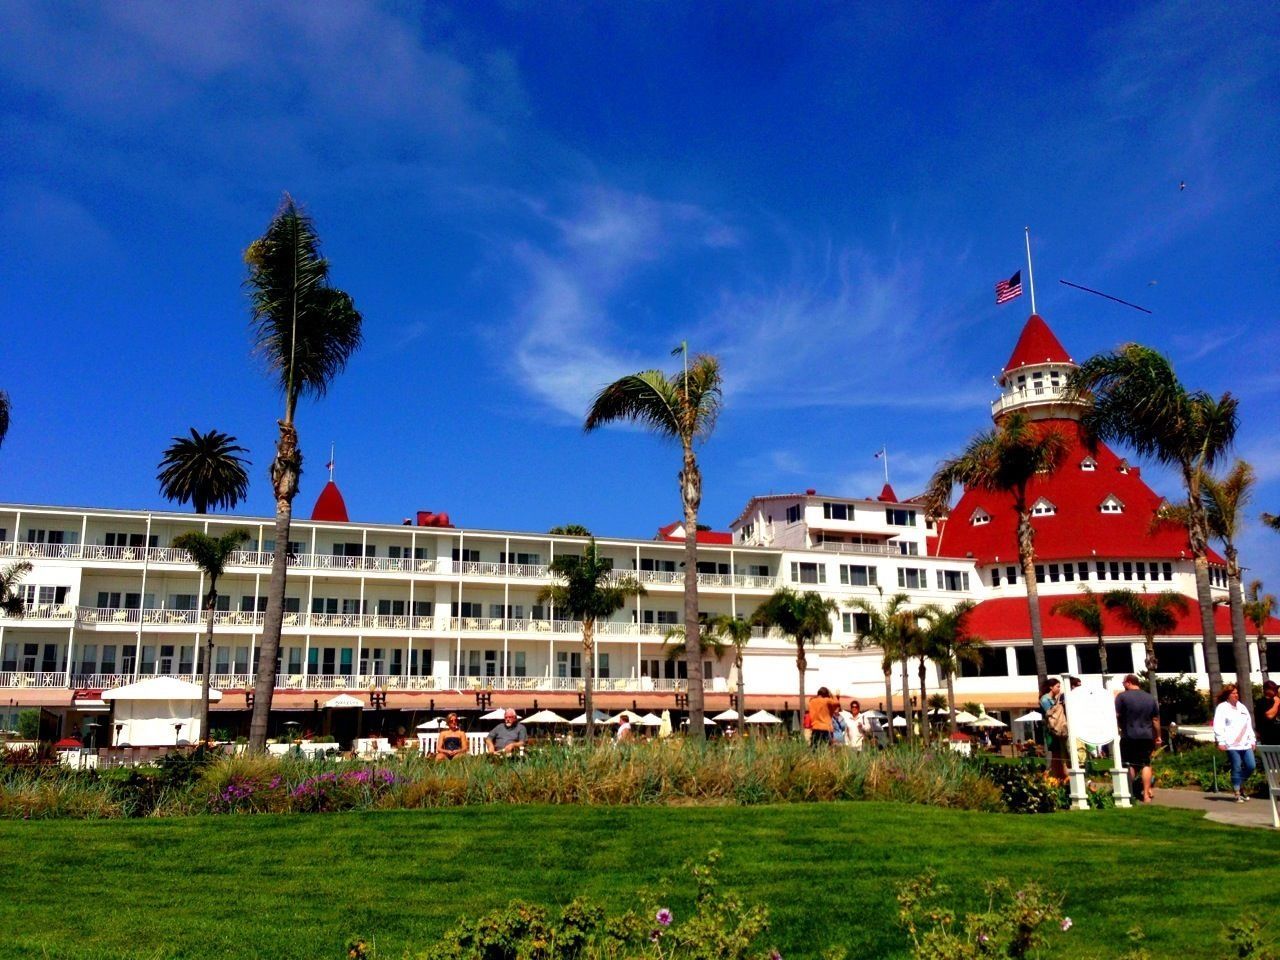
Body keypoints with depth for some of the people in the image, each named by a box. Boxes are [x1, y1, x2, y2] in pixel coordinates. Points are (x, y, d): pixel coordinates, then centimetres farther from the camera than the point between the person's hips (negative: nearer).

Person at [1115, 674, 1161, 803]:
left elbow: (1116, 716, -10)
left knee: (1130, 764, 6)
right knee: (1146, 764, 10)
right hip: (1147, 736, 3)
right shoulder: (1151, 698, 8)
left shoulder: (1122, 696, -7)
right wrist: (1157, 736, 21)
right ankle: (1146, 794, 9)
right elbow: (1156, 719, 12)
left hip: (1129, 736, -3)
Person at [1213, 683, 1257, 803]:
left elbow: (1249, 724, 19)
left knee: (1251, 766, 3)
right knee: (1236, 769, -2)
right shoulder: (1222, 707, -3)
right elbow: (1218, 726, -9)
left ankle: (1239, 785, 24)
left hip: (1245, 744, 6)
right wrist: (1221, 741, -16)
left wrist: (1252, 739, 13)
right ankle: (1237, 794, 7)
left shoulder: (1242, 707, 17)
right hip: (1232, 745, -6)